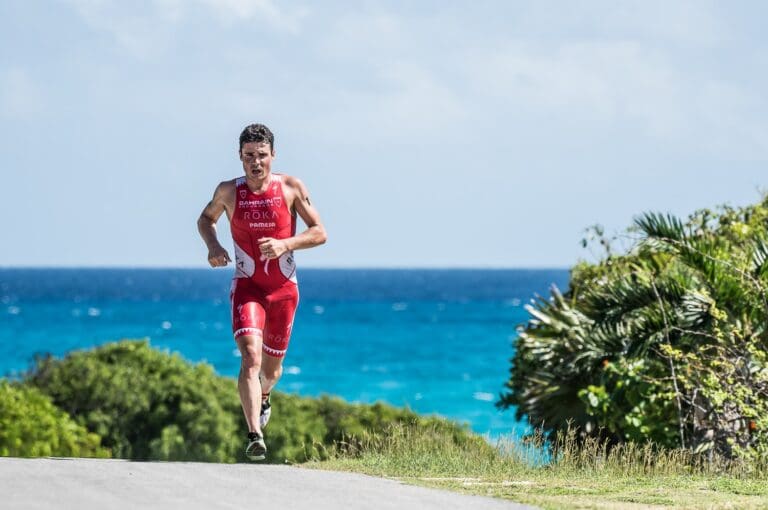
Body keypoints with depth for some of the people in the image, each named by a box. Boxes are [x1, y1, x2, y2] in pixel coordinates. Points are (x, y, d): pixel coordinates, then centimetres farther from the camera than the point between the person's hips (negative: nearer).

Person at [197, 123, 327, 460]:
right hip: (247, 285, -1)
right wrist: (212, 246, -7)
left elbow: (320, 233, -6)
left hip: (284, 288, 1)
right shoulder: (229, 191, -5)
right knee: (250, 356, -23)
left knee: (271, 368, 14)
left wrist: (285, 244, -24)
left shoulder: (292, 188, -8)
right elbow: (206, 219, 15)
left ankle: (263, 397, 51)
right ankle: (255, 435, -30)